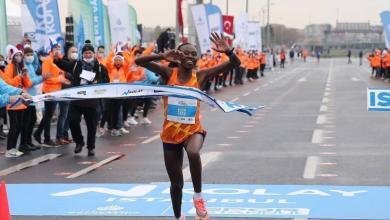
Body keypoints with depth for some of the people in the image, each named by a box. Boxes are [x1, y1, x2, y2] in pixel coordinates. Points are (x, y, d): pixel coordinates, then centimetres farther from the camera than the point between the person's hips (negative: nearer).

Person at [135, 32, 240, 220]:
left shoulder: (201, 76, -6)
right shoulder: (168, 73, -7)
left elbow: (235, 64, -11)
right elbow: (139, 61, -18)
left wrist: (228, 51, -32)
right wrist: (162, 56, -32)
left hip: (193, 130, -1)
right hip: (171, 133, 1)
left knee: (193, 153, -38)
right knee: (176, 183, 11)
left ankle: (198, 195, -14)